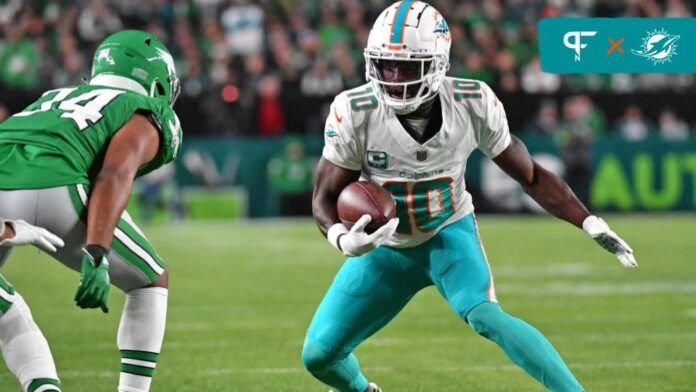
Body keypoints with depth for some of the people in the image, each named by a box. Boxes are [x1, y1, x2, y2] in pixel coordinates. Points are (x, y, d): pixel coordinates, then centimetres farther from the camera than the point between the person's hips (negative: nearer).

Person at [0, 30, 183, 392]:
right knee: (152, 282, 19)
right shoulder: (144, 117, 17)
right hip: (52, 190, -4)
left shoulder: (58, 98, 38)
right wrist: (97, 256, -14)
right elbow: (114, 176, -3)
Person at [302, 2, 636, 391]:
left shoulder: (472, 104, -22)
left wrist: (589, 222, -19)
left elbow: (531, 175, -8)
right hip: (384, 243, 1)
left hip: (449, 232, -1)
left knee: (483, 315, -31)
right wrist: (342, 239, -38)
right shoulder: (355, 113, -26)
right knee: (319, 355, 3)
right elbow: (326, 198, -15)